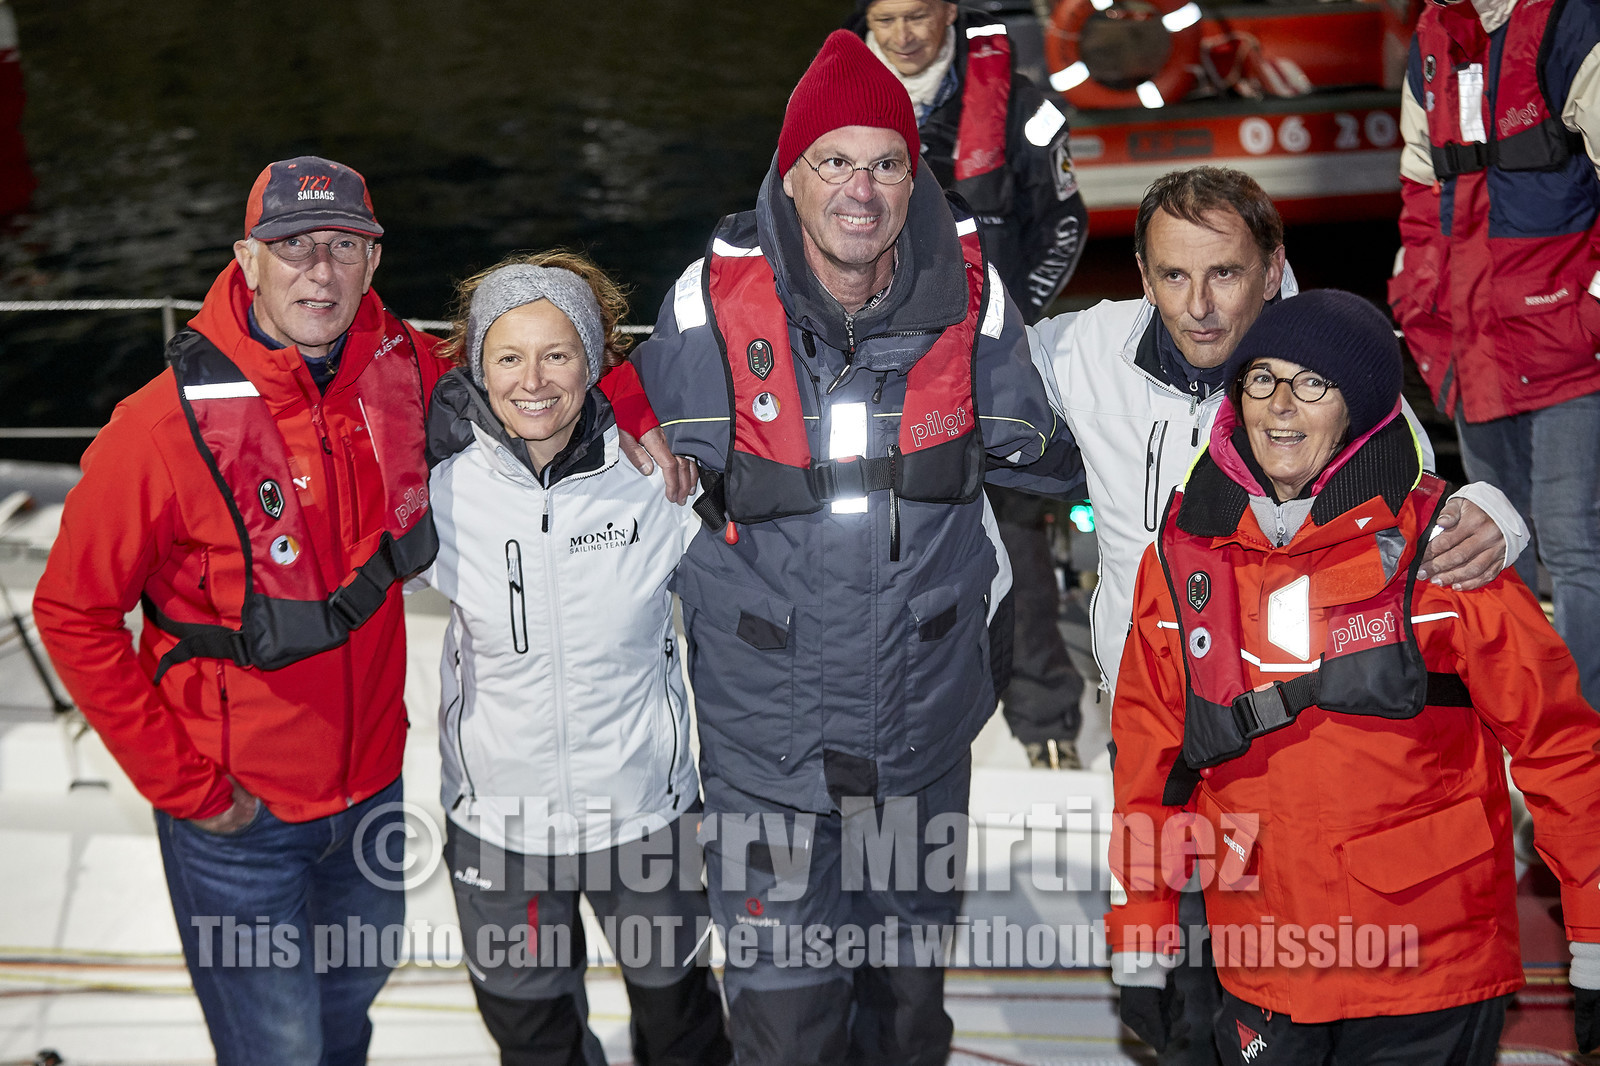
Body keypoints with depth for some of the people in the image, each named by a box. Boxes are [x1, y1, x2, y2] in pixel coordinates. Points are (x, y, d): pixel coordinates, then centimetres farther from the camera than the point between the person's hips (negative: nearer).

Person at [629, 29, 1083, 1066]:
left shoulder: (967, 293, -7)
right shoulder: (717, 301, -13)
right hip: (768, 737, -2)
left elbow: (1036, 456, 10)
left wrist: (997, 612, 14)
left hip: (927, 733, 2)